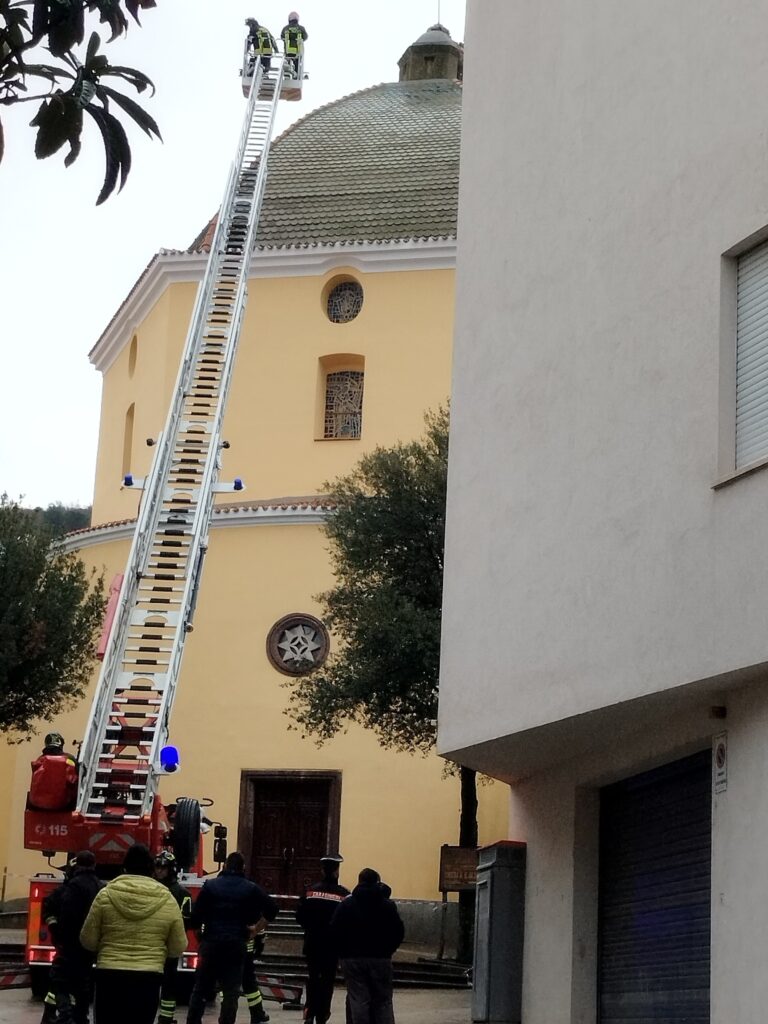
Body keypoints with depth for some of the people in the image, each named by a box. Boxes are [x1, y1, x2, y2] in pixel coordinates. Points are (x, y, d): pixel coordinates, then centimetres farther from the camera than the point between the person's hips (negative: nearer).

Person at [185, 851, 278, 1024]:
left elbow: (196, 914, -3)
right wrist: (256, 929, 6)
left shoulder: (210, 885, 0)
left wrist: (199, 935, 12)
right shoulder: (251, 889, 2)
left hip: (211, 942, 0)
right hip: (237, 944, 0)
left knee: (200, 988, 9)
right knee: (231, 991, 4)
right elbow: (272, 909, -2)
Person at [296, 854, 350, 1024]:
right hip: (333, 944, -1)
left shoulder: (310, 890, -6)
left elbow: (300, 916, -2)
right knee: (328, 980, 10)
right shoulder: (344, 894, -12)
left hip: (312, 942, 2)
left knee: (313, 978, 15)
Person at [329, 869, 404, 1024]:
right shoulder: (388, 905, 1)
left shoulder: (346, 904, -1)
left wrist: (343, 952, 5)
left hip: (352, 959, -1)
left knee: (358, 1000, 1)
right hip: (381, 959, 1)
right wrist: (387, 950, 11)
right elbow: (398, 932, -1)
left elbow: (334, 931, -5)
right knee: (383, 1001, 7)